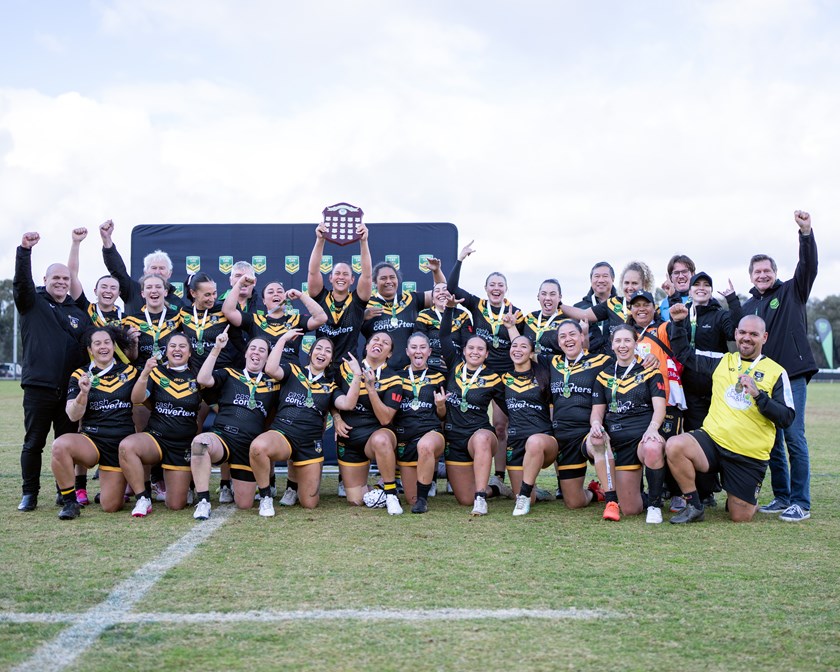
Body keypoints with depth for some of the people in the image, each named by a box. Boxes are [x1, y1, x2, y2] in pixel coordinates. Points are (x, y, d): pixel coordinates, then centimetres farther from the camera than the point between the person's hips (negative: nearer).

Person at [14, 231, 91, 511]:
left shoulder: (79, 313, 16)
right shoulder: (33, 302, 6)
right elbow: (21, 281, -13)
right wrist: (24, 250, -26)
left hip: (70, 389, 3)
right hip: (38, 386, -3)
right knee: (33, 443, 3)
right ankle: (30, 494, 13)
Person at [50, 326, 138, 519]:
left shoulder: (129, 372, 7)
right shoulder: (80, 375, 3)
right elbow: (73, 416, -7)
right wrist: (83, 393, -21)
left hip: (122, 443, 1)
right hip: (92, 440, -1)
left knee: (110, 507, -3)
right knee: (60, 445, -35)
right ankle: (70, 502, -16)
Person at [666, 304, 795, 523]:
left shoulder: (776, 372, 0)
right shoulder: (722, 362, 10)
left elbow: (787, 418, -7)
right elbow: (685, 354, 20)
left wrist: (758, 395, -21)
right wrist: (678, 324, 6)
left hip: (750, 455, -2)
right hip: (712, 440, 2)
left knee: (740, 518, 0)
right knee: (674, 446, -30)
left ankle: (749, 497, 40)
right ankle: (694, 507, -9)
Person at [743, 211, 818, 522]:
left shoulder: (792, 292, 5)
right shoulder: (747, 306, 16)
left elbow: (808, 266, -11)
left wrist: (806, 232, -25)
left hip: (792, 376, -5)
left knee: (794, 437, -8)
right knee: (772, 441, 8)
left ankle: (801, 503, -3)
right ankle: (782, 497, 17)